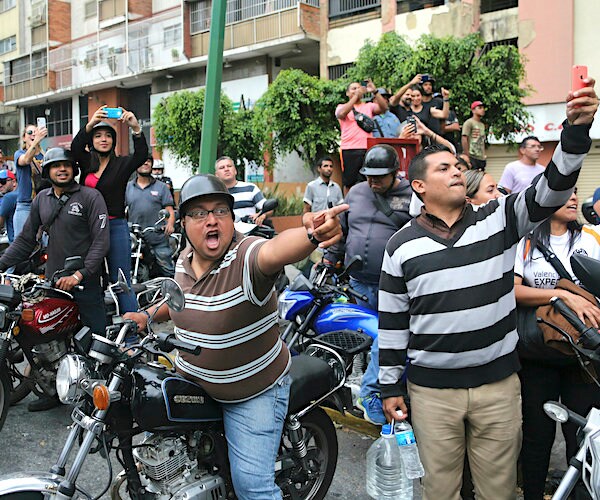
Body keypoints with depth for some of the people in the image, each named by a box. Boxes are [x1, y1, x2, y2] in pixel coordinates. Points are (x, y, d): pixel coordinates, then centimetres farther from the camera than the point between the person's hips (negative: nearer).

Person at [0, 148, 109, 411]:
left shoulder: (90, 196, -5)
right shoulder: (42, 199, 12)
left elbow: (100, 241, -12)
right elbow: (26, 239, 16)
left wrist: (79, 275, -20)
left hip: (85, 281, -5)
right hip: (53, 281, 6)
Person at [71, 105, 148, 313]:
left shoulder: (122, 163, 3)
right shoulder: (86, 162, 10)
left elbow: (141, 155, -16)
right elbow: (75, 148, -10)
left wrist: (136, 129, -33)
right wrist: (90, 125, -28)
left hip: (116, 227, -3)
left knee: (121, 281, -2)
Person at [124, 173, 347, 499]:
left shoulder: (245, 256, -26)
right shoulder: (185, 258, -2)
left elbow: (274, 251, -51)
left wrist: (311, 236, -72)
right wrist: (147, 316, 6)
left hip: (254, 393, -7)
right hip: (190, 383, 7)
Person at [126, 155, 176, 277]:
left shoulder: (161, 187, 8)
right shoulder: (127, 187, 14)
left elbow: (169, 210, 3)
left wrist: (170, 224, -16)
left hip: (158, 239, -2)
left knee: (169, 271, -3)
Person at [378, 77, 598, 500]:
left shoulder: (499, 220, 0)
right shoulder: (401, 247, -1)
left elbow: (551, 190, -14)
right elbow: (392, 321, 2)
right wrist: (390, 386, 4)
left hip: (499, 382, 1)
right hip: (431, 388, 0)